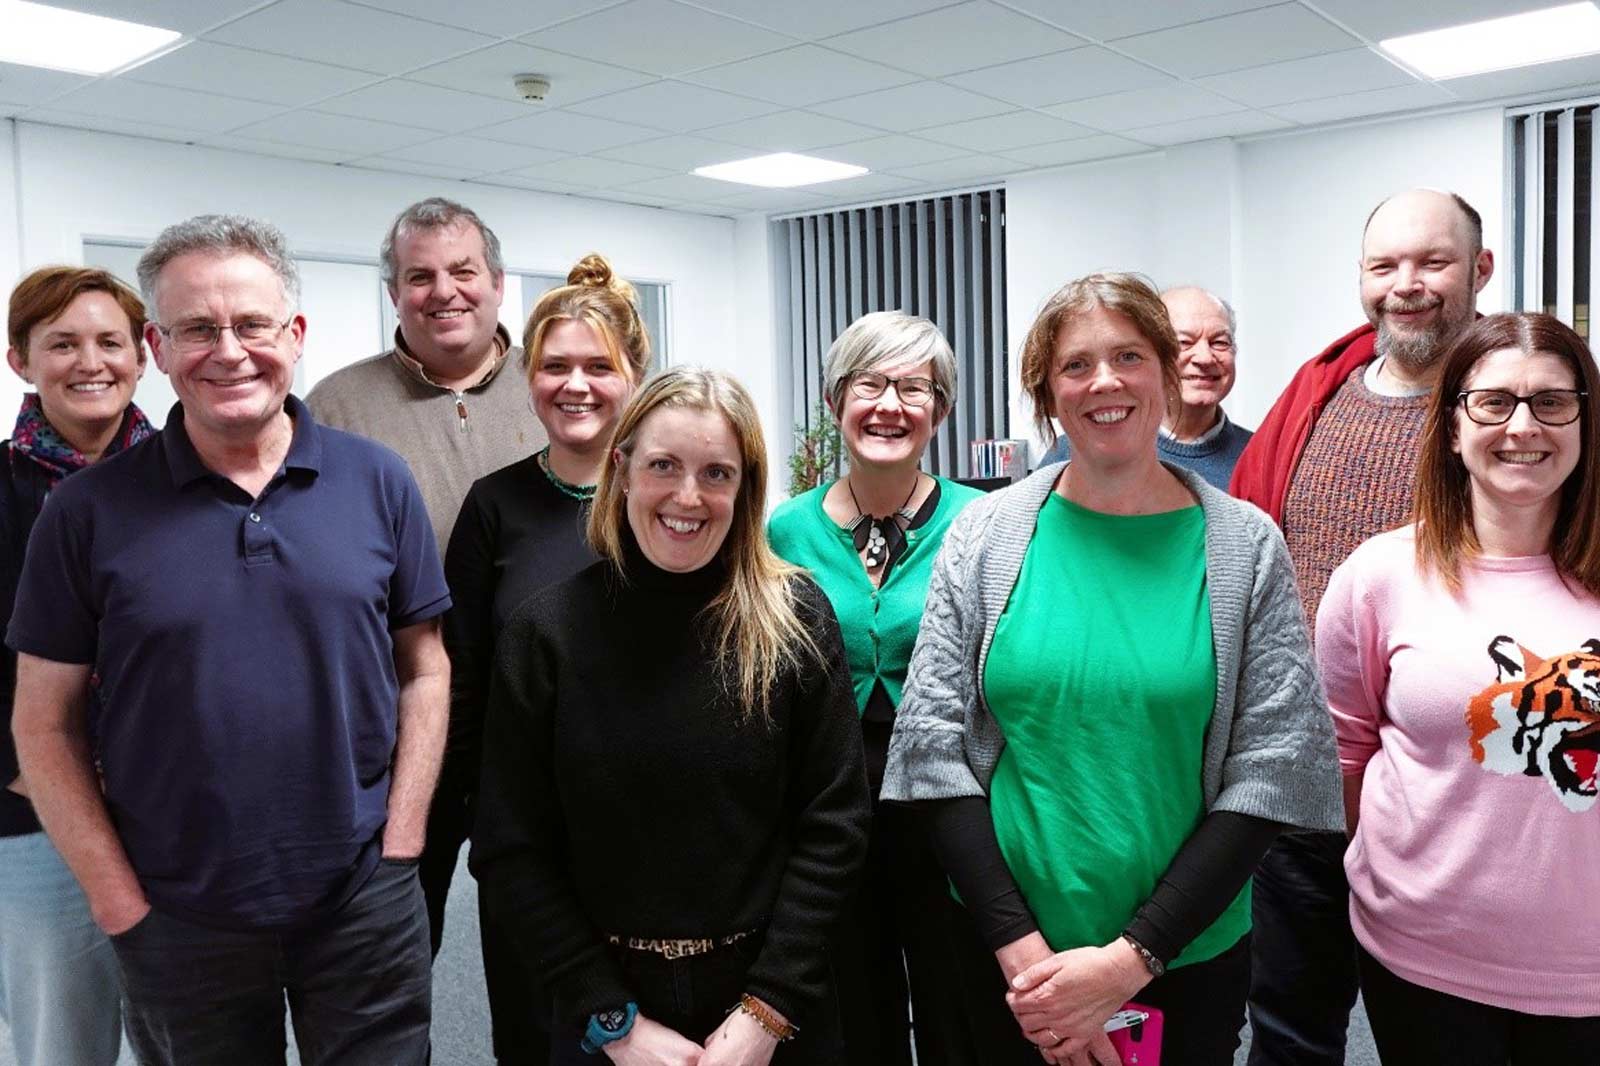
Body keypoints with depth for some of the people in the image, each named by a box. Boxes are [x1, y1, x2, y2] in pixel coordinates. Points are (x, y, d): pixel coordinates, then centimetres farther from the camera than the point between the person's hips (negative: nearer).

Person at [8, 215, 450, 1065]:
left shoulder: (377, 481, -2)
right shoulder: (90, 511, -5)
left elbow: (424, 673, 2)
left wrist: (398, 850, -3)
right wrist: (122, 904, -4)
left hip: (363, 901, 1)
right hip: (178, 923, 0)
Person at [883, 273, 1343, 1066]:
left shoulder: (1245, 547, -6)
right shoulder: (983, 536, -5)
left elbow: (1273, 770, -8)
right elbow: (933, 743, -6)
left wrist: (1132, 958, -13)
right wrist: (1021, 948, -13)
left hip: (1189, 957, 0)